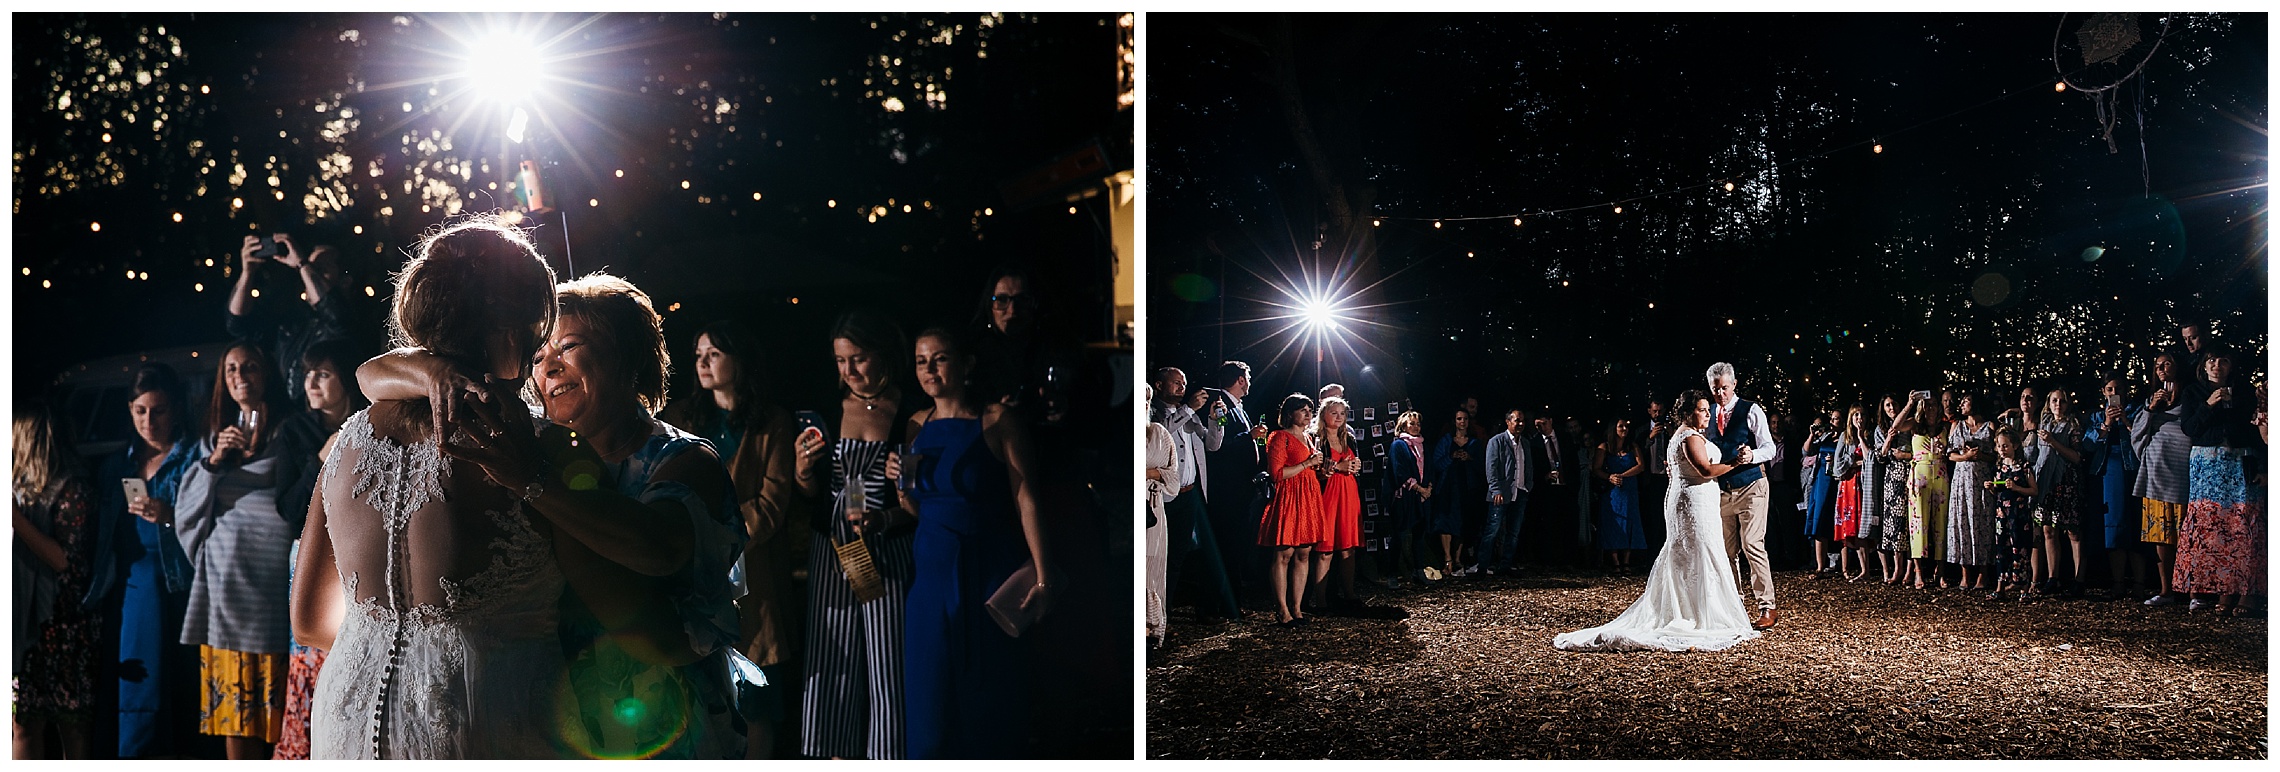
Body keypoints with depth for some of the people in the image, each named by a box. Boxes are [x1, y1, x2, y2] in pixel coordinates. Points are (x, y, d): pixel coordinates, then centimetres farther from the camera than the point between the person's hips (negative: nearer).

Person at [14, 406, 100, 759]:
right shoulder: (22, 485, 15)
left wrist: (16, 519, -18)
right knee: (23, 724, 4)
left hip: (60, 621, -7)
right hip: (23, 617, 7)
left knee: (70, 724, -3)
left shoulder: (70, 489, -7)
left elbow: (65, 559, -15)